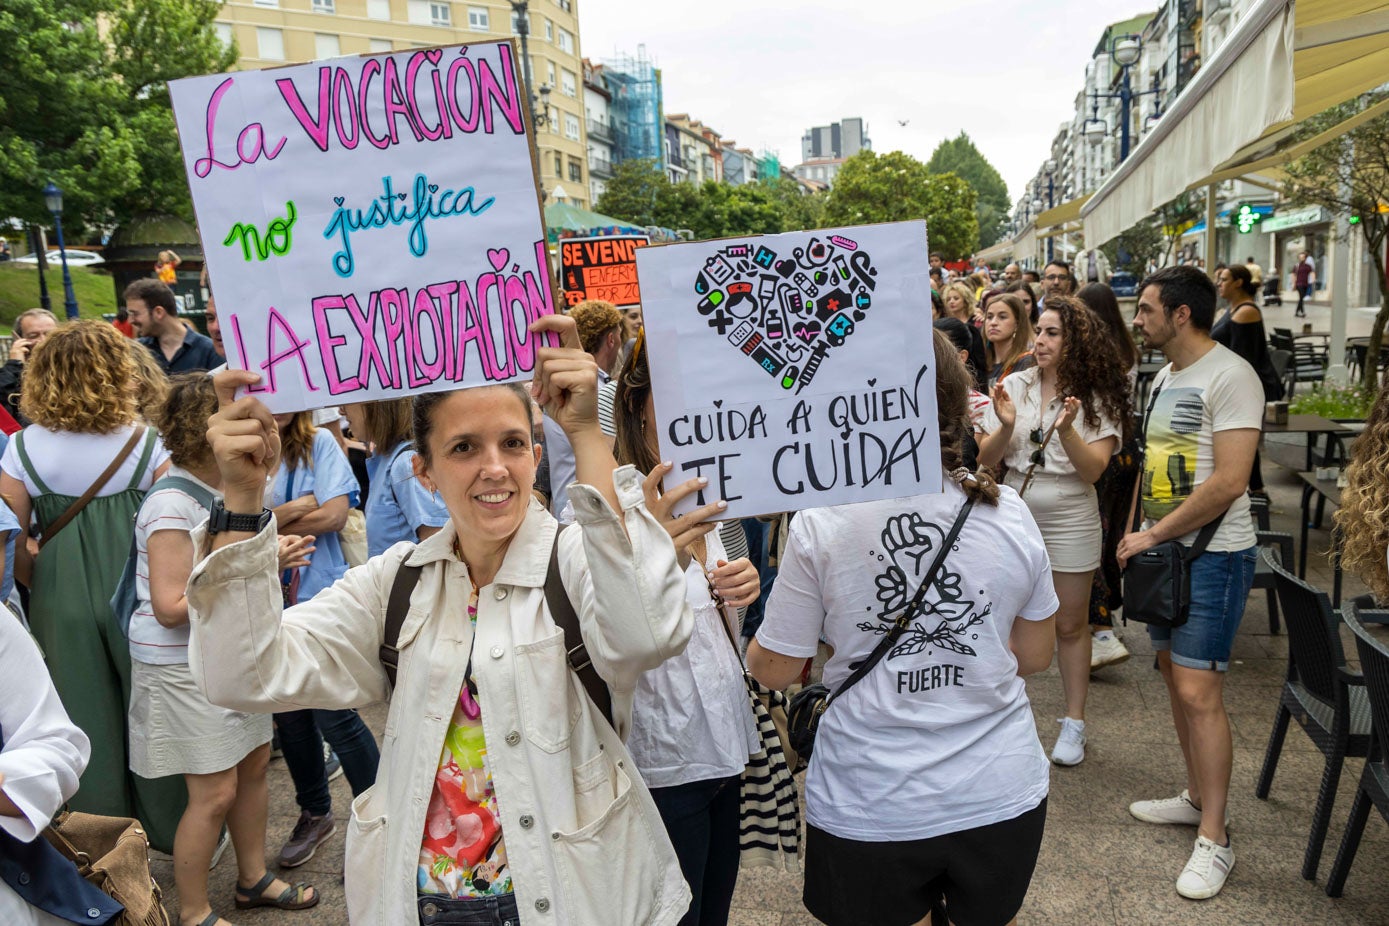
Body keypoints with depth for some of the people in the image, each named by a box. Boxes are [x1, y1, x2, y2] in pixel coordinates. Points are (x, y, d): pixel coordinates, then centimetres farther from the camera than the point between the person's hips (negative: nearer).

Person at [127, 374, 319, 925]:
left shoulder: (218, 493, 7)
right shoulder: (171, 505, -21)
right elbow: (170, 607, -24)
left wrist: (271, 554, 2)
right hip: (184, 668, -9)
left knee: (254, 765, 15)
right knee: (214, 792, 0)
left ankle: (253, 879, 34)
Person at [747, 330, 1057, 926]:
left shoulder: (818, 527, -18)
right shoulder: (1010, 514, -9)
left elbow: (773, 670, -8)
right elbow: (1035, 657, 3)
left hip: (870, 806, -2)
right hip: (1004, 796, 3)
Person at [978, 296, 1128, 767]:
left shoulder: (1097, 396, -6)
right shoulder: (1014, 386, -3)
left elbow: (1094, 469, -13)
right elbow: (986, 460, -4)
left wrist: (1066, 430, -28)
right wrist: (1006, 426, -22)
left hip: (1069, 520, -2)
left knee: (1070, 625, 10)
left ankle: (1074, 723, 24)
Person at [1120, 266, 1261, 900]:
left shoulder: (1228, 376, -15)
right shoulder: (1165, 377, 13)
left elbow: (1228, 481, -22)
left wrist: (1152, 535, -16)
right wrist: (1138, 534, 7)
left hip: (1212, 555, -9)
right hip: (1163, 551, 9)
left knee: (1198, 691, -7)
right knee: (1175, 676, 16)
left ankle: (1214, 839, 6)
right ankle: (1196, 797, 32)